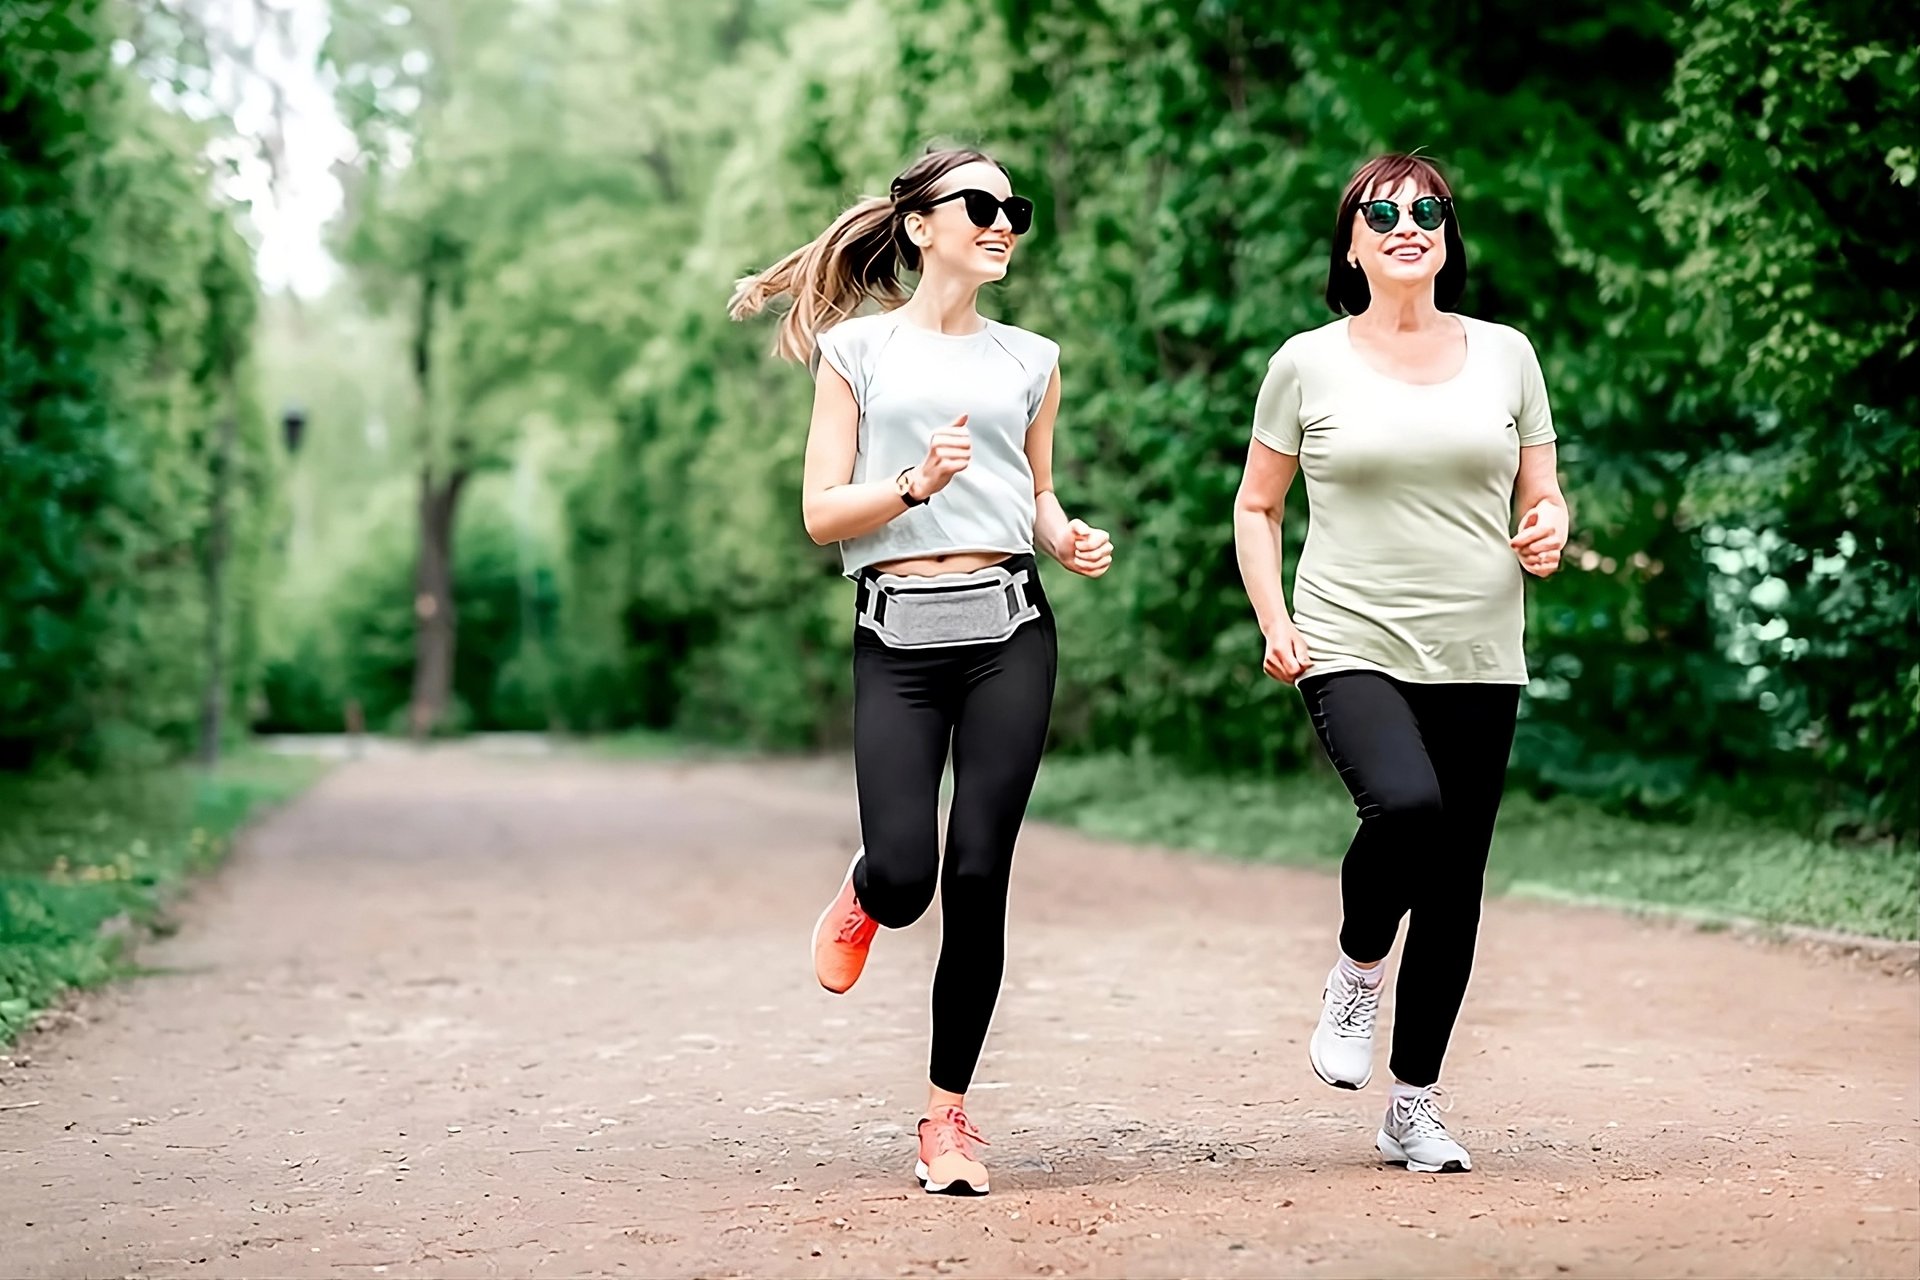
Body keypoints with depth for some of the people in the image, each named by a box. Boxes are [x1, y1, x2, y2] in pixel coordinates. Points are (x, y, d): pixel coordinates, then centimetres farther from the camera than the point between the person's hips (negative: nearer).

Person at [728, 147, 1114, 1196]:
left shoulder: (1029, 361, 15)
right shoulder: (858, 349, 6)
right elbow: (822, 513, 1)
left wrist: (1072, 541, 3)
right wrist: (916, 484, -16)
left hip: (1007, 630, 2)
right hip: (899, 637, -2)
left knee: (978, 879, -4)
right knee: (905, 877, -13)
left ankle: (948, 1116, 9)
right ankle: (865, 895, 28)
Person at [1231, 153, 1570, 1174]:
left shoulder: (1505, 354, 10)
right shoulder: (1309, 363, 4)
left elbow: (1543, 496, 17)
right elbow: (1256, 507, 11)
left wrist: (1548, 534, -6)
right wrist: (1273, 621, -2)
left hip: (1477, 660, 3)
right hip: (1352, 648, -3)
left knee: (1455, 882, 4)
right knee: (1407, 804, -30)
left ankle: (1414, 1108, 19)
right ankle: (1357, 971, 1)